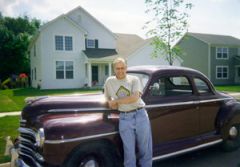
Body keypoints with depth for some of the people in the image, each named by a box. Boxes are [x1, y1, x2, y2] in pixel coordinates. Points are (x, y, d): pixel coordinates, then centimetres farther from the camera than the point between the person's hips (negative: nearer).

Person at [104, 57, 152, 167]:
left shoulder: (134, 79, 2)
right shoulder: (109, 81, 9)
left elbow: (135, 97, -13)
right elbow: (107, 98, 22)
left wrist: (116, 101, -8)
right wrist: (111, 103, 0)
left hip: (140, 115, -1)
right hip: (124, 118, 1)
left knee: (145, 148, 10)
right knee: (129, 150, 6)